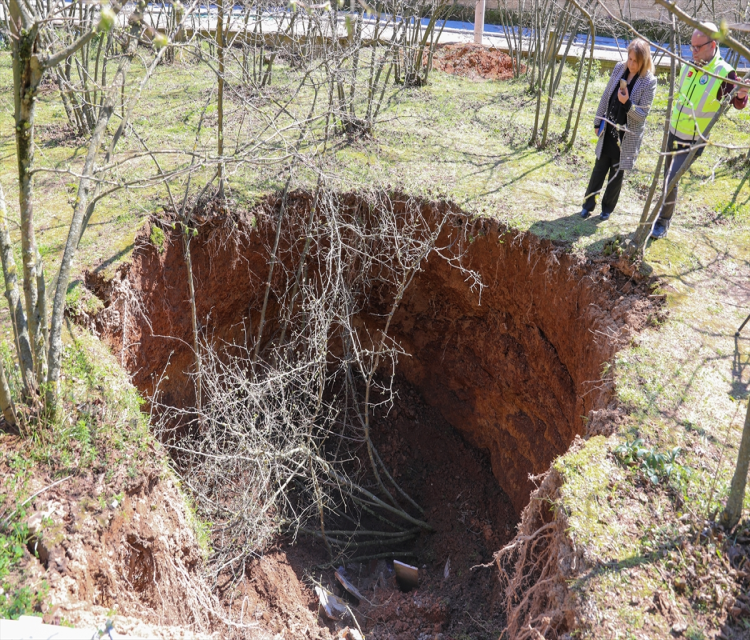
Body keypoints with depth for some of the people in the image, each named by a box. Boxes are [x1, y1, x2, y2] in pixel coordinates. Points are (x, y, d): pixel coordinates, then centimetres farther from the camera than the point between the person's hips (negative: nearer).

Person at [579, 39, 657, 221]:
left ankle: (607, 207, 25)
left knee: (617, 172, 9)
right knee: (599, 168, 10)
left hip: (627, 135, -4)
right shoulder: (619, 68, -2)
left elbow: (642, 114, -16)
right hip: (608, 129, 4)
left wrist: (627, 103, -33)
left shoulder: (649, 81, -16)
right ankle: (588, 204, 22)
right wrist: (598, 121, 10)